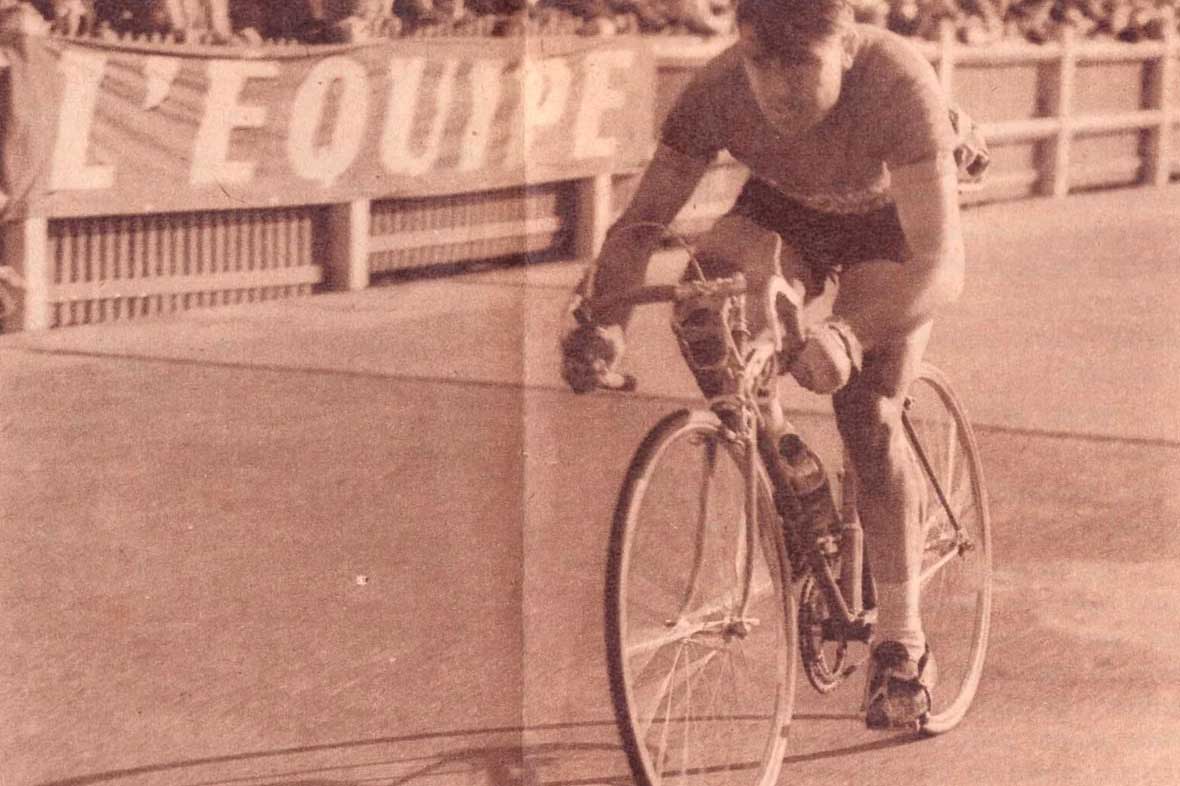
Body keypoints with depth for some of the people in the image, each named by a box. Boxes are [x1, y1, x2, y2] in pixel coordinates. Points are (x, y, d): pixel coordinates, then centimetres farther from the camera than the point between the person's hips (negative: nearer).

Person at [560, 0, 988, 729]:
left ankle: (903, 646, -5)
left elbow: (941, 264, -47)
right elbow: (642, 220, -30)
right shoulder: (720, 89, -32)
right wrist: (604, 322, -50)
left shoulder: (898, 81, -40)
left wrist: (849, 334, -64)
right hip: (784, 209, 3)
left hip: (891, 220, -3)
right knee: (703, 300, -29)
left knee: (867, 412, -20)